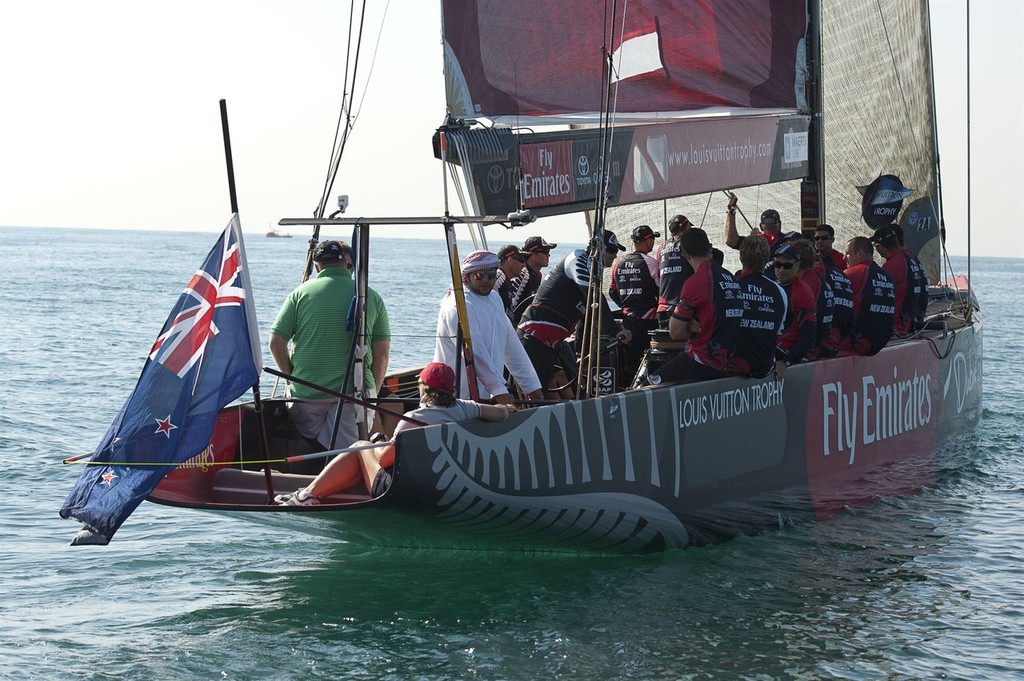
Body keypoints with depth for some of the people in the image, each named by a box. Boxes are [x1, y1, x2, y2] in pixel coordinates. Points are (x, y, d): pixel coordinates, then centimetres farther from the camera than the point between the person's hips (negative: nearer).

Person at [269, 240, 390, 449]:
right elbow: (382, 352, 4)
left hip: (306, 392, 0)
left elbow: (276, 343, 1)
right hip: (353, 390, 0)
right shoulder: (372, 297, 5)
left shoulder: (301, 293, 2)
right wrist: (373, 392, 14)